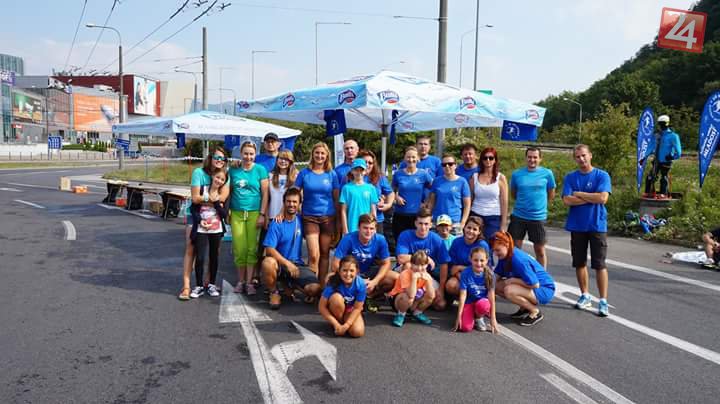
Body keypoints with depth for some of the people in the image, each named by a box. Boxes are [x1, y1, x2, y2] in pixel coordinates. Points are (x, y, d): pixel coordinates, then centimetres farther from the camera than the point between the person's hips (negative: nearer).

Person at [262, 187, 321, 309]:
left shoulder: (301, 221, 3)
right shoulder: (276, 224, -9)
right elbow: (269, 249, -15)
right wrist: (287, 263, -24)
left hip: (297, 264, 3)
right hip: (280, 263, -2)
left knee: (315, 289, -22)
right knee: (268, 263, -38)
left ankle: (291, 284, 12)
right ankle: (274, 292, -7)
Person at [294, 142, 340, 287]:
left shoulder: (332, 174, 4)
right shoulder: (304, 173, 2)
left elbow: (336, 198, 6)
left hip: (328, 218, 1)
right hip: (309, 217, -1)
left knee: (325, 254, 7)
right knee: (313, 255, -11)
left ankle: (322, 285, 19)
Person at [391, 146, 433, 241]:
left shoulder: (423, 174, -1)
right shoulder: (398, 174, 3)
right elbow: (393, 190, 16)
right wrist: (396, 197, -3)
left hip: (417, 215, -1)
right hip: (400, 215, 1)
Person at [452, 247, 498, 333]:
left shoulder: (490, 274, -12)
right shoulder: (465, 273, -15)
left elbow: (491, 296, -12)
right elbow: (463, 295, -14)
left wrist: (493, 318, -13)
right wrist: (459, 316, -14)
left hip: (483, 301, 1)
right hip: (469, 302, 0)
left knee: (482, 305, -37)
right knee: (466, 327, -25)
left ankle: (479, 318, -2)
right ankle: (472, 315, 10)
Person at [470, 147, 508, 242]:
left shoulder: (501, 178, 1)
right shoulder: (475, 177, 5)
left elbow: (504, 203, 1)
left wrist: (503, 224, -3)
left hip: (494, 217, -1)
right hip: (476, 216, 1)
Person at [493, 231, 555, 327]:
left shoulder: (518, 259, -29)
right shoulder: (504, 256, -3)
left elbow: (535, 284, -29)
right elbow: (497, 275, 3)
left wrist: (512, 280, -21)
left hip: (544, 290, -9)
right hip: (529, 286, 9)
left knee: (509, 291, -31)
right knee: (496, 286, -3)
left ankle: (535, 312, -7)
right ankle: (524, 308, 12)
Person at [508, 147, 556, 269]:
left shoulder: (547, 173, -4)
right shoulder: (517, 174, 0)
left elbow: (551, 194, 7)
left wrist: (538, 203, 7)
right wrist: (524, 202, 8)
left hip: (538, 217, -1)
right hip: (518, 216, 2)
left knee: (540, 249, 9)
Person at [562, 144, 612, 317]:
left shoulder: (602, 175, -3)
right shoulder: (570, 177, 4)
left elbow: (602, 198, -17)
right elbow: (567, 200, -9)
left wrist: (578, 194, -9)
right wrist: (592, 198, -11)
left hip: (597, 226, -3)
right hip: (577, 226, 3)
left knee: (599, 264, -2)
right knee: (580, 263, 10)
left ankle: (603, 301, 2)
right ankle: (585, 296, 24)